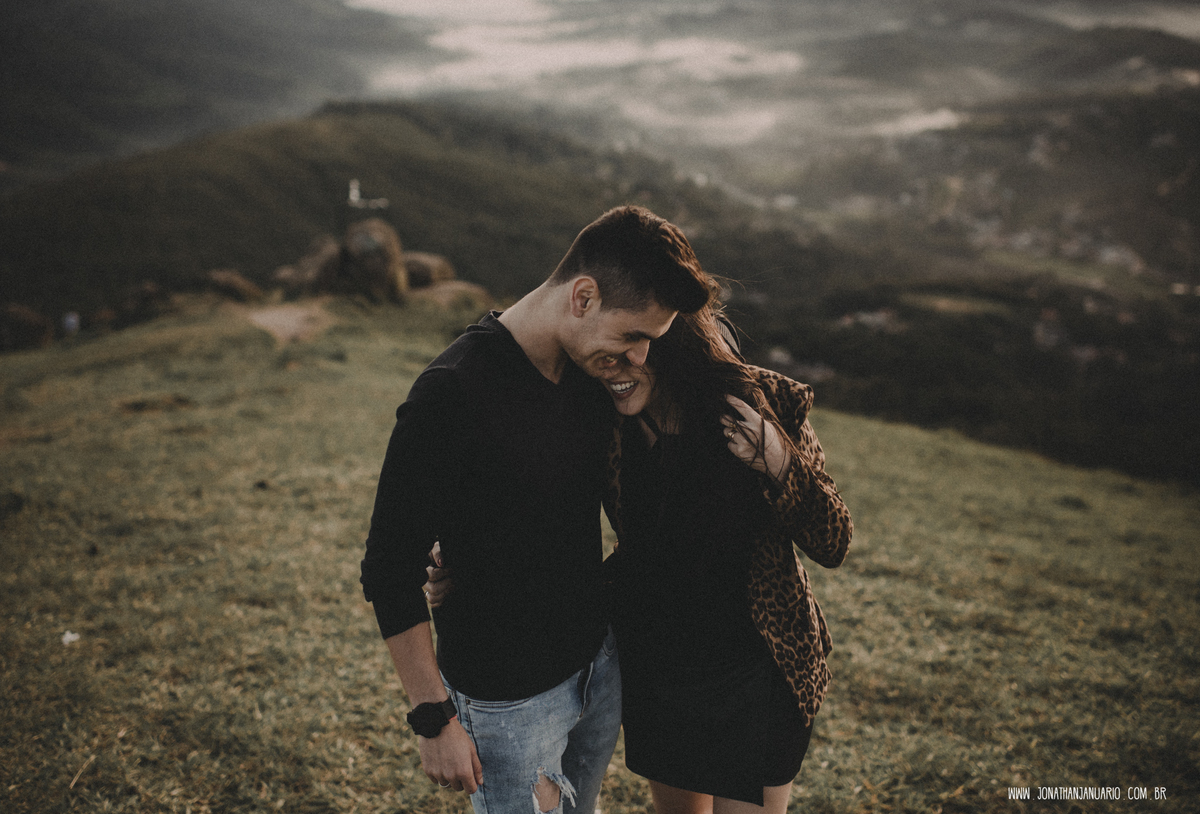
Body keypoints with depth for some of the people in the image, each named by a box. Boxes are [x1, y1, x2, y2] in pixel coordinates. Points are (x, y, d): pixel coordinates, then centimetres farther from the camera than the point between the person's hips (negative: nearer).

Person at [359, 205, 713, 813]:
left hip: (599, 667, 7)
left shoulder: (591, 372, -3)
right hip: (506, 696, -7)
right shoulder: (452, 393, -25)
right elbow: (391, 570, -20)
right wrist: (433, 717, -16)